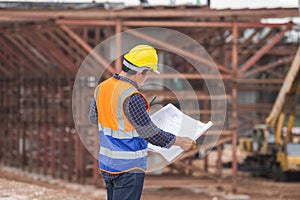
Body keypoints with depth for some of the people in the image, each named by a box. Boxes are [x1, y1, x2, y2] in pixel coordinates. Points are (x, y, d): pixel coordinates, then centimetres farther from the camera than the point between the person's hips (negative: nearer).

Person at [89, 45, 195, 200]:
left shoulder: (102, 87, 2)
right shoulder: (132, 97, -23)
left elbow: (94, 118, 17)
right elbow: (151, 133, -18)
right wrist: (180, 142, -6)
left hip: (106, 163, 8)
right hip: (128, 168, -8)